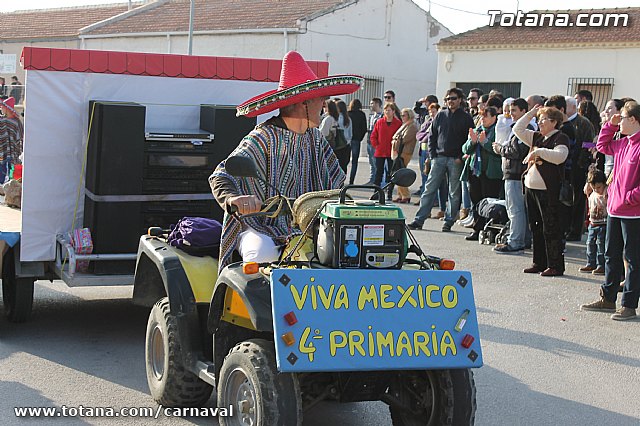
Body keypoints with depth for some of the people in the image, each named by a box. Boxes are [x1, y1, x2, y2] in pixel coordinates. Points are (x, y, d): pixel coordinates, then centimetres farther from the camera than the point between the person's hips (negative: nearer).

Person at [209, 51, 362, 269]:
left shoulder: (316, 139, 12)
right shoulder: (264, 137, -10)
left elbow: (336, 182, 20)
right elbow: (221, 176, -18)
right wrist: (234, 198, -40)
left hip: (304, 232, 6)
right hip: (259, 228, -5)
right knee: (263, 254, -36)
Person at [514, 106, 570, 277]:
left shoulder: (560, 138, -8)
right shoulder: (537, 137, 16)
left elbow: (559, 156, -25)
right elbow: (518, 129, 19)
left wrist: (539, 151, -22)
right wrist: (531, 113, 15)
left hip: (548, 191, -8)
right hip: (531, 187, 8)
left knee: (550, 229, -4)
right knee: (536, 228, 13)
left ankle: (555, 266, 2)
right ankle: (539, 263, 21)